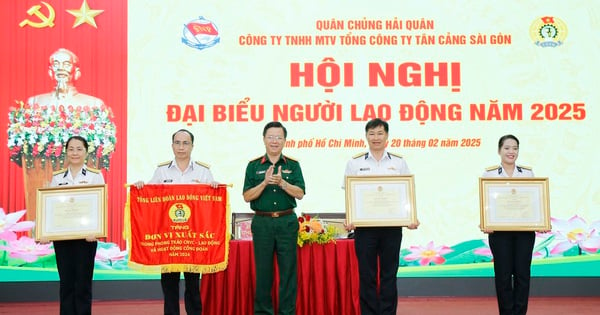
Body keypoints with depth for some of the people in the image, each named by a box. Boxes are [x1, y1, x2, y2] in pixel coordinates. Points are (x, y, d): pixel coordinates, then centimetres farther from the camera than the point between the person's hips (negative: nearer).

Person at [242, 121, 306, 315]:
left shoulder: (293, 165, 6)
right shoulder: (253, 166, 6)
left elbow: (300, 193, -3)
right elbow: (247, 197, 0)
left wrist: (281, 182, -18)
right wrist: (265, 182, -15)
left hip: (287, 221, 0)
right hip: (262, 222, 0)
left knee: (288, 270, 2)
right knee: (263, 270, 5)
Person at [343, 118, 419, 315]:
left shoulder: (399, 163, 7)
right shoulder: (354, 163, 5)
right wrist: (348, 219, -11)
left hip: (392, 226, 1)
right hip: (364, 225, -1)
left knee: (389, 275, 6)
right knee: (367, 275, 3)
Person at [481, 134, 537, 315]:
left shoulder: (528, 173, 8)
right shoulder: (489, 174, 2)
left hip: (525, 230, 2)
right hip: (499, 231, -2)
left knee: (522, 273, 3)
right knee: (503, 274, 2)